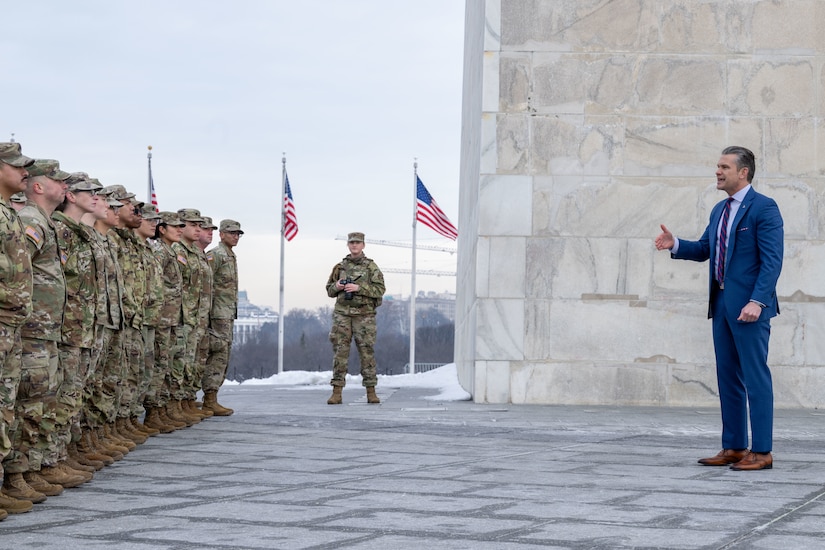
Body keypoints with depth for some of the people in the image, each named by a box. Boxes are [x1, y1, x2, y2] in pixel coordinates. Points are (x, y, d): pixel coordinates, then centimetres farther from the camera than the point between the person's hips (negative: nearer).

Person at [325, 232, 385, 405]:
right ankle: (337, 392, -1)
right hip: (342, 314, 2)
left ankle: (371, 392, 3)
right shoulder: (340, 266, 13)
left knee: (366, 351, -2)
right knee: (340, 351, -2)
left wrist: (359, 288, -15)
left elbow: (380, 289, -5)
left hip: (364, 314, -2)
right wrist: (337, 287, -4)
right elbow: (329, 290, 18)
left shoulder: (371, 266, 4)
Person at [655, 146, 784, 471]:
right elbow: (704, 250, 22)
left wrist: (757, 301, -24)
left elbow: (772, 260, -15)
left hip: (749, 305, -8)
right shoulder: (719, 211, 16)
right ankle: (733, 447, 17)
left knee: (755, 377, -4)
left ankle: (761, 452, 0)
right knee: (728, 377, 11)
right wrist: (675, 245, 3)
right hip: (722, 303, 9)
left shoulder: (763, 208, -9)